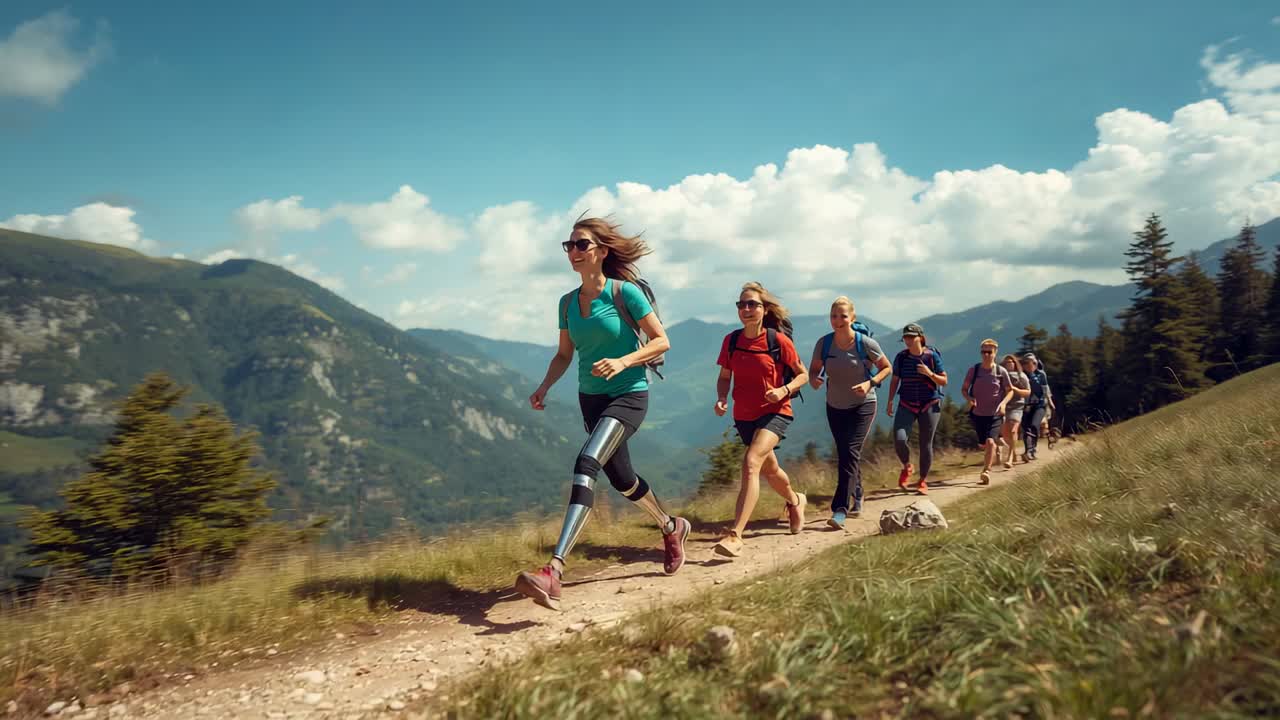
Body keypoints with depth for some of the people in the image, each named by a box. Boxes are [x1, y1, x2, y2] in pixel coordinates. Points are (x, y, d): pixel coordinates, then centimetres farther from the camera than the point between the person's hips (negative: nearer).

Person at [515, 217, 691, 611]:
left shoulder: (624, 293, -11)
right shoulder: (568, 302, 5)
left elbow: (661, 341, -8)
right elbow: (564, 355, 14)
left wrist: (623, 362, -23)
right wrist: (544, 386, -3)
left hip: (628, 395, -7)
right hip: (591, 398, 7)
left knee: (586, 464, -27)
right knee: (622, 479, 18)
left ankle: (553, 571, -35)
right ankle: (672, 527, 48)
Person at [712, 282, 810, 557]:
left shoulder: (779, 341, -13)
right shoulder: (731, 341, -4)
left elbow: (802, 375, -2)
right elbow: (724, 377, 8)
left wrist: (784, 390, -21)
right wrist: (721, 399, -12)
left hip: (775, 413, -5)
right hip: (744, 416, 5)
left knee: (751, 463, -26)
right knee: (770, 469, 22)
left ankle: (734, 536, -30)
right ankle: (795, 501, 55)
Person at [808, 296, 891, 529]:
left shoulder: (866, 344, -16)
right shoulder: (823, 343, -8)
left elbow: (886, 368, -2)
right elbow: (813, 369, 4)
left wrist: (870, 383, -19)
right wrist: (814, 380, -20)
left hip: (862, 406, -4)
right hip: (835, 407, 4)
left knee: (850, 453, -16)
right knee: (845, 455, 13)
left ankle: (840, 511, -19)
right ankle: (857, 500, 34)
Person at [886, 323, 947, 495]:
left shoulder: (932, 356, -5)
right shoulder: (901, 357, 1)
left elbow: (944, 381, -1)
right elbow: (895, 381, 11)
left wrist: (929, 373, -18)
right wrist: (890, 402, 5)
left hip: (929, 405, -1)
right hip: (907, 405, 1)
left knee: (926, 444, 2)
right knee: (899, 439, -17)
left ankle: (923, 481, 19)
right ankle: (907, 467, 13)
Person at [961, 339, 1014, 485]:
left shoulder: (1001, 372, -7)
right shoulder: (973, 370, -5)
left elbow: (1010, 391, 4)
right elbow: (964, 389, 4)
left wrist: (1004, 402, -14)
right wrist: (969, 398, -17)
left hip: (995, 414, -2)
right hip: (977, 414, 3)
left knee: (990, 441, -21)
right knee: (982, 445, 14)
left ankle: (986, 471, -16)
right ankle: (997, 443, 49)